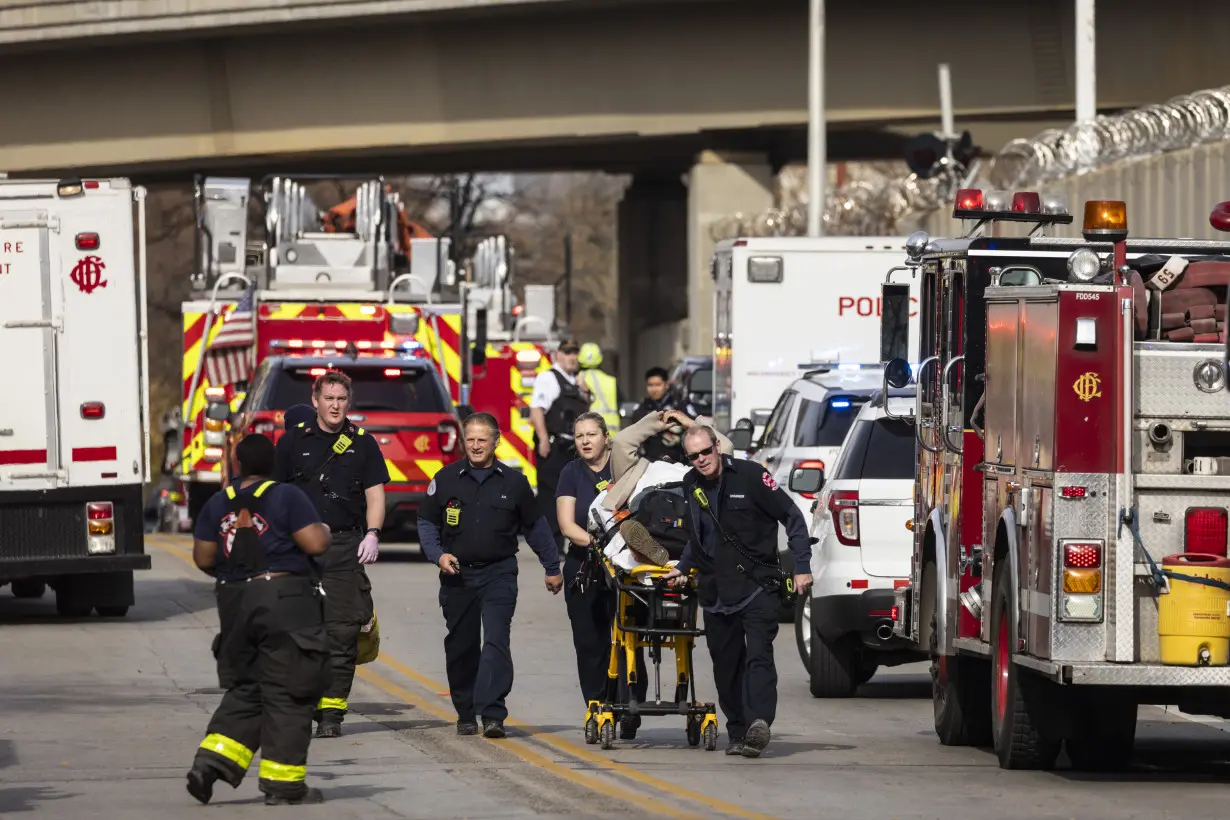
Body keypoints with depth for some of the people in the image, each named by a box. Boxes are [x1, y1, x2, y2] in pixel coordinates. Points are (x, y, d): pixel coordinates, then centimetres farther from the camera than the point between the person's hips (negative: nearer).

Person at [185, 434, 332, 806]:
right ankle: (283, 782, 2)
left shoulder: (218, 504, 7)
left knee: (244, 691, 16)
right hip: (283, 599, -5)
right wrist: (324, 529, 9)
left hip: (234, 602, 5)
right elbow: (316, 544, -13)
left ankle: (211, 761, 0)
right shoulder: (287, 497, -8)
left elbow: (203, 558, 8)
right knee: (286, 695, 1)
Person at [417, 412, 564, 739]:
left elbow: (535, 526, 14)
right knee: (461, 647, 8)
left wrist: (552, 568, 19)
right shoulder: (446, 479, 4)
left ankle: (492, 714, -22)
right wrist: (438, 555, -5)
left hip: (499, 574, -2)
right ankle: (466, 714, 21)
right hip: (457, 574, 2)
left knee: (496, 642, -15)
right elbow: (427, 522, 12)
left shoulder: (513, 482, 4)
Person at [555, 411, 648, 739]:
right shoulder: (572, 474, 7)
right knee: (590, 644, 1)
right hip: (583, 572, 2)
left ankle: (630, 713, -4)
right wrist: (595, 542, -16)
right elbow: (567, 525, -1)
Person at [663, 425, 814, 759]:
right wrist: (682, 568, 21)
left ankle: (758, 722, -31)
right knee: (726, 665, 7)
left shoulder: (750, 475, -8)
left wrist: (802, 567, -8)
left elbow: (792, 517, -4)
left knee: (758, 655, -18)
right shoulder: (691, 485, 10)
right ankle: (738, 733, 14)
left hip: (757, 584, -6)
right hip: (715, 591, 6)